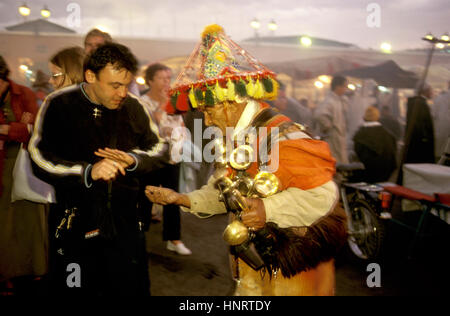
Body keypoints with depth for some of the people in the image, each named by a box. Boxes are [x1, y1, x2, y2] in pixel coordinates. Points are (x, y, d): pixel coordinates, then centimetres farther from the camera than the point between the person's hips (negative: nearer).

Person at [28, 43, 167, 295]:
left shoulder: (133, 107, 3)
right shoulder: (59, 105, -6)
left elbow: (160, 150, 10)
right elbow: (41, 161, -13)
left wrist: (133, 160, -11)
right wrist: (88, 171, -27)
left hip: (125, 224, 3)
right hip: (75, 224, -2)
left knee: (133, 288, 12)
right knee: (75, 289, 10)